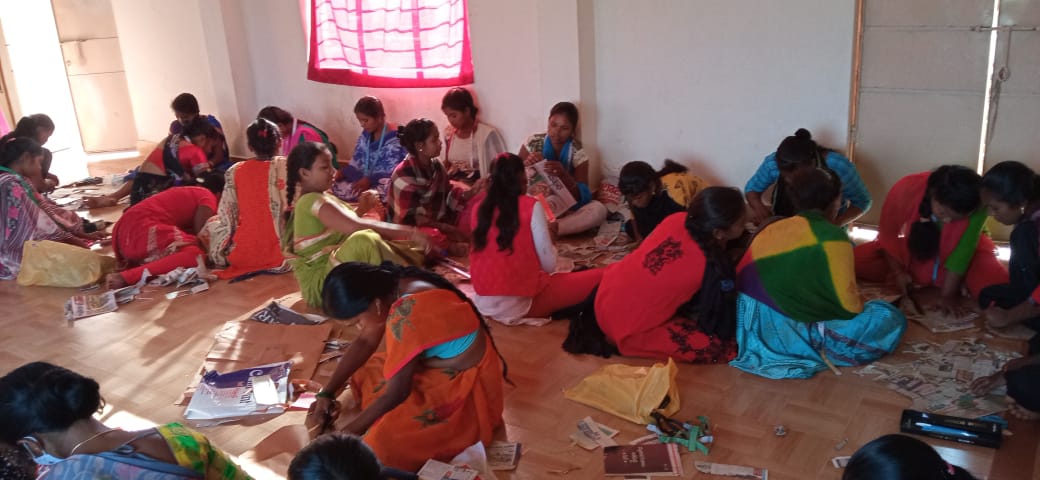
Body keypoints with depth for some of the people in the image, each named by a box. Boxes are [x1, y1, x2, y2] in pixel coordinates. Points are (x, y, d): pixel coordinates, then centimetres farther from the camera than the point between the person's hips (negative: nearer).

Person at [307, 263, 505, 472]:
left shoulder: (407, 314, -32)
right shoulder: (390, 287, -5)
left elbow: (397, 393, -23)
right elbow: (365, 342, 9)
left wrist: (344, 436, -12)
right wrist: (326, 393, 5)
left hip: (465, 388, -9)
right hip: (442, 366, 9)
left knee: (384, 442, -26)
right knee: (364, 373, 14)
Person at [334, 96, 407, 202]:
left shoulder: (394, 139, -16)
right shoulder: (366, 134, 8)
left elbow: (392, 172, -22)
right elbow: (356, 160, 12)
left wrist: (370, 180, -32)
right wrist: (343, 172, -8)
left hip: (382, 183, -8)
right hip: (365, 178, 8)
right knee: (337, 187, -12)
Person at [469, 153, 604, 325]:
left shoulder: (480, 209, 6)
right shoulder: (531, 206, -8)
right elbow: (549, 265, -9)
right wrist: (549, 237, 11)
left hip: (484, 303, 7)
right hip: (521, 303, -6)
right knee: (599, 278, -2)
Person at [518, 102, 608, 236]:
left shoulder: (578, 153, -7)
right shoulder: (533, 143, -4)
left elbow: (582, 196, -15)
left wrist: (563, 175, -33)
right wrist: (526, 165, -24)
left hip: (565, 209, 0)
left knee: (598, 210, -29)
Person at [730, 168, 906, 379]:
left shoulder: (772, 226, 12)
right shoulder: (832, 238, -9)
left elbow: (741, 276, 17)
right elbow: (850, 305, -8)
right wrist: (861, 305, 17)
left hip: (751, 331, 8)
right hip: (785, 333, -8)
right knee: (889, 318, 2)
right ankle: (818, 351, -2)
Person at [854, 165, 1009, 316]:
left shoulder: (977, 204, -32)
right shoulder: (906, 190, -30)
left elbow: (962, 252, -27)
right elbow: (888, 234, -14)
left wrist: (948, 294, -29)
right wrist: (898, 271, -18)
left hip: (963, 252, -2)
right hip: (914, 252, 2)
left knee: (996, 286, -32)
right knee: (856, 261, -17)